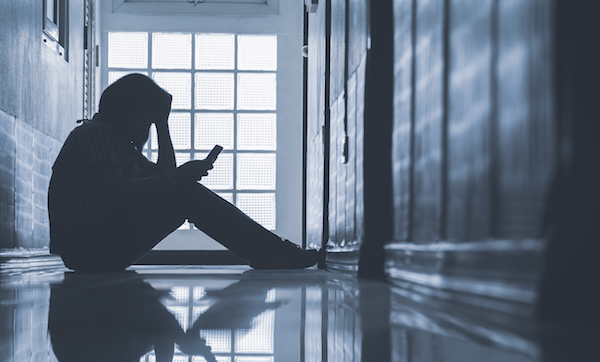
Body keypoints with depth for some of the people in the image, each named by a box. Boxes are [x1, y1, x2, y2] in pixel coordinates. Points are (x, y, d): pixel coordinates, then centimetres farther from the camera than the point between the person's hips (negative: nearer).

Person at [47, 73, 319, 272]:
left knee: (183, 193, 1)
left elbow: (163, 175, 20)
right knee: (184, 195, -21)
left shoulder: (119, 142, 22)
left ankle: (269, 251, -8)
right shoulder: (91, 135, -10)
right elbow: (119, 192, -24)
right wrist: (177, 177, -25)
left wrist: (162, 124, 14)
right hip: (87, 249, -10)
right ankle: (272, 254, -21)